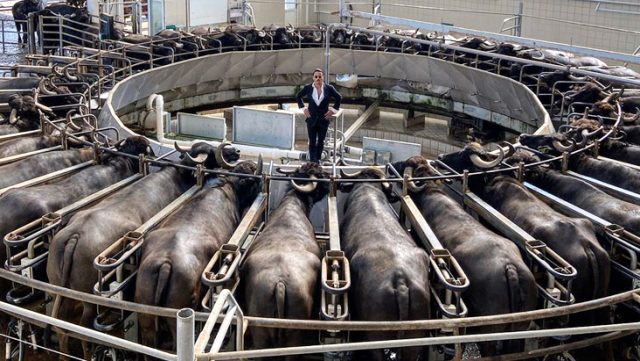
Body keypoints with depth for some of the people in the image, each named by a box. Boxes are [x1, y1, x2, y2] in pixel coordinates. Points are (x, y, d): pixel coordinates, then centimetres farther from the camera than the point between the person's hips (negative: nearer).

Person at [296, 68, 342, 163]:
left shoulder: (329, 88, -3)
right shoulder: (308, 88, -2)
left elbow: (339, 98, 10)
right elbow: (298, 97, 13)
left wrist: (333, 109, 3)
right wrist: (303, 108, 4)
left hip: (324, 119, 1)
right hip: (311, 119, -1)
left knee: (321, 141, 9)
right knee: (312, 142, -2)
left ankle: (318, 160, 22)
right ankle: (312, 162, 0)